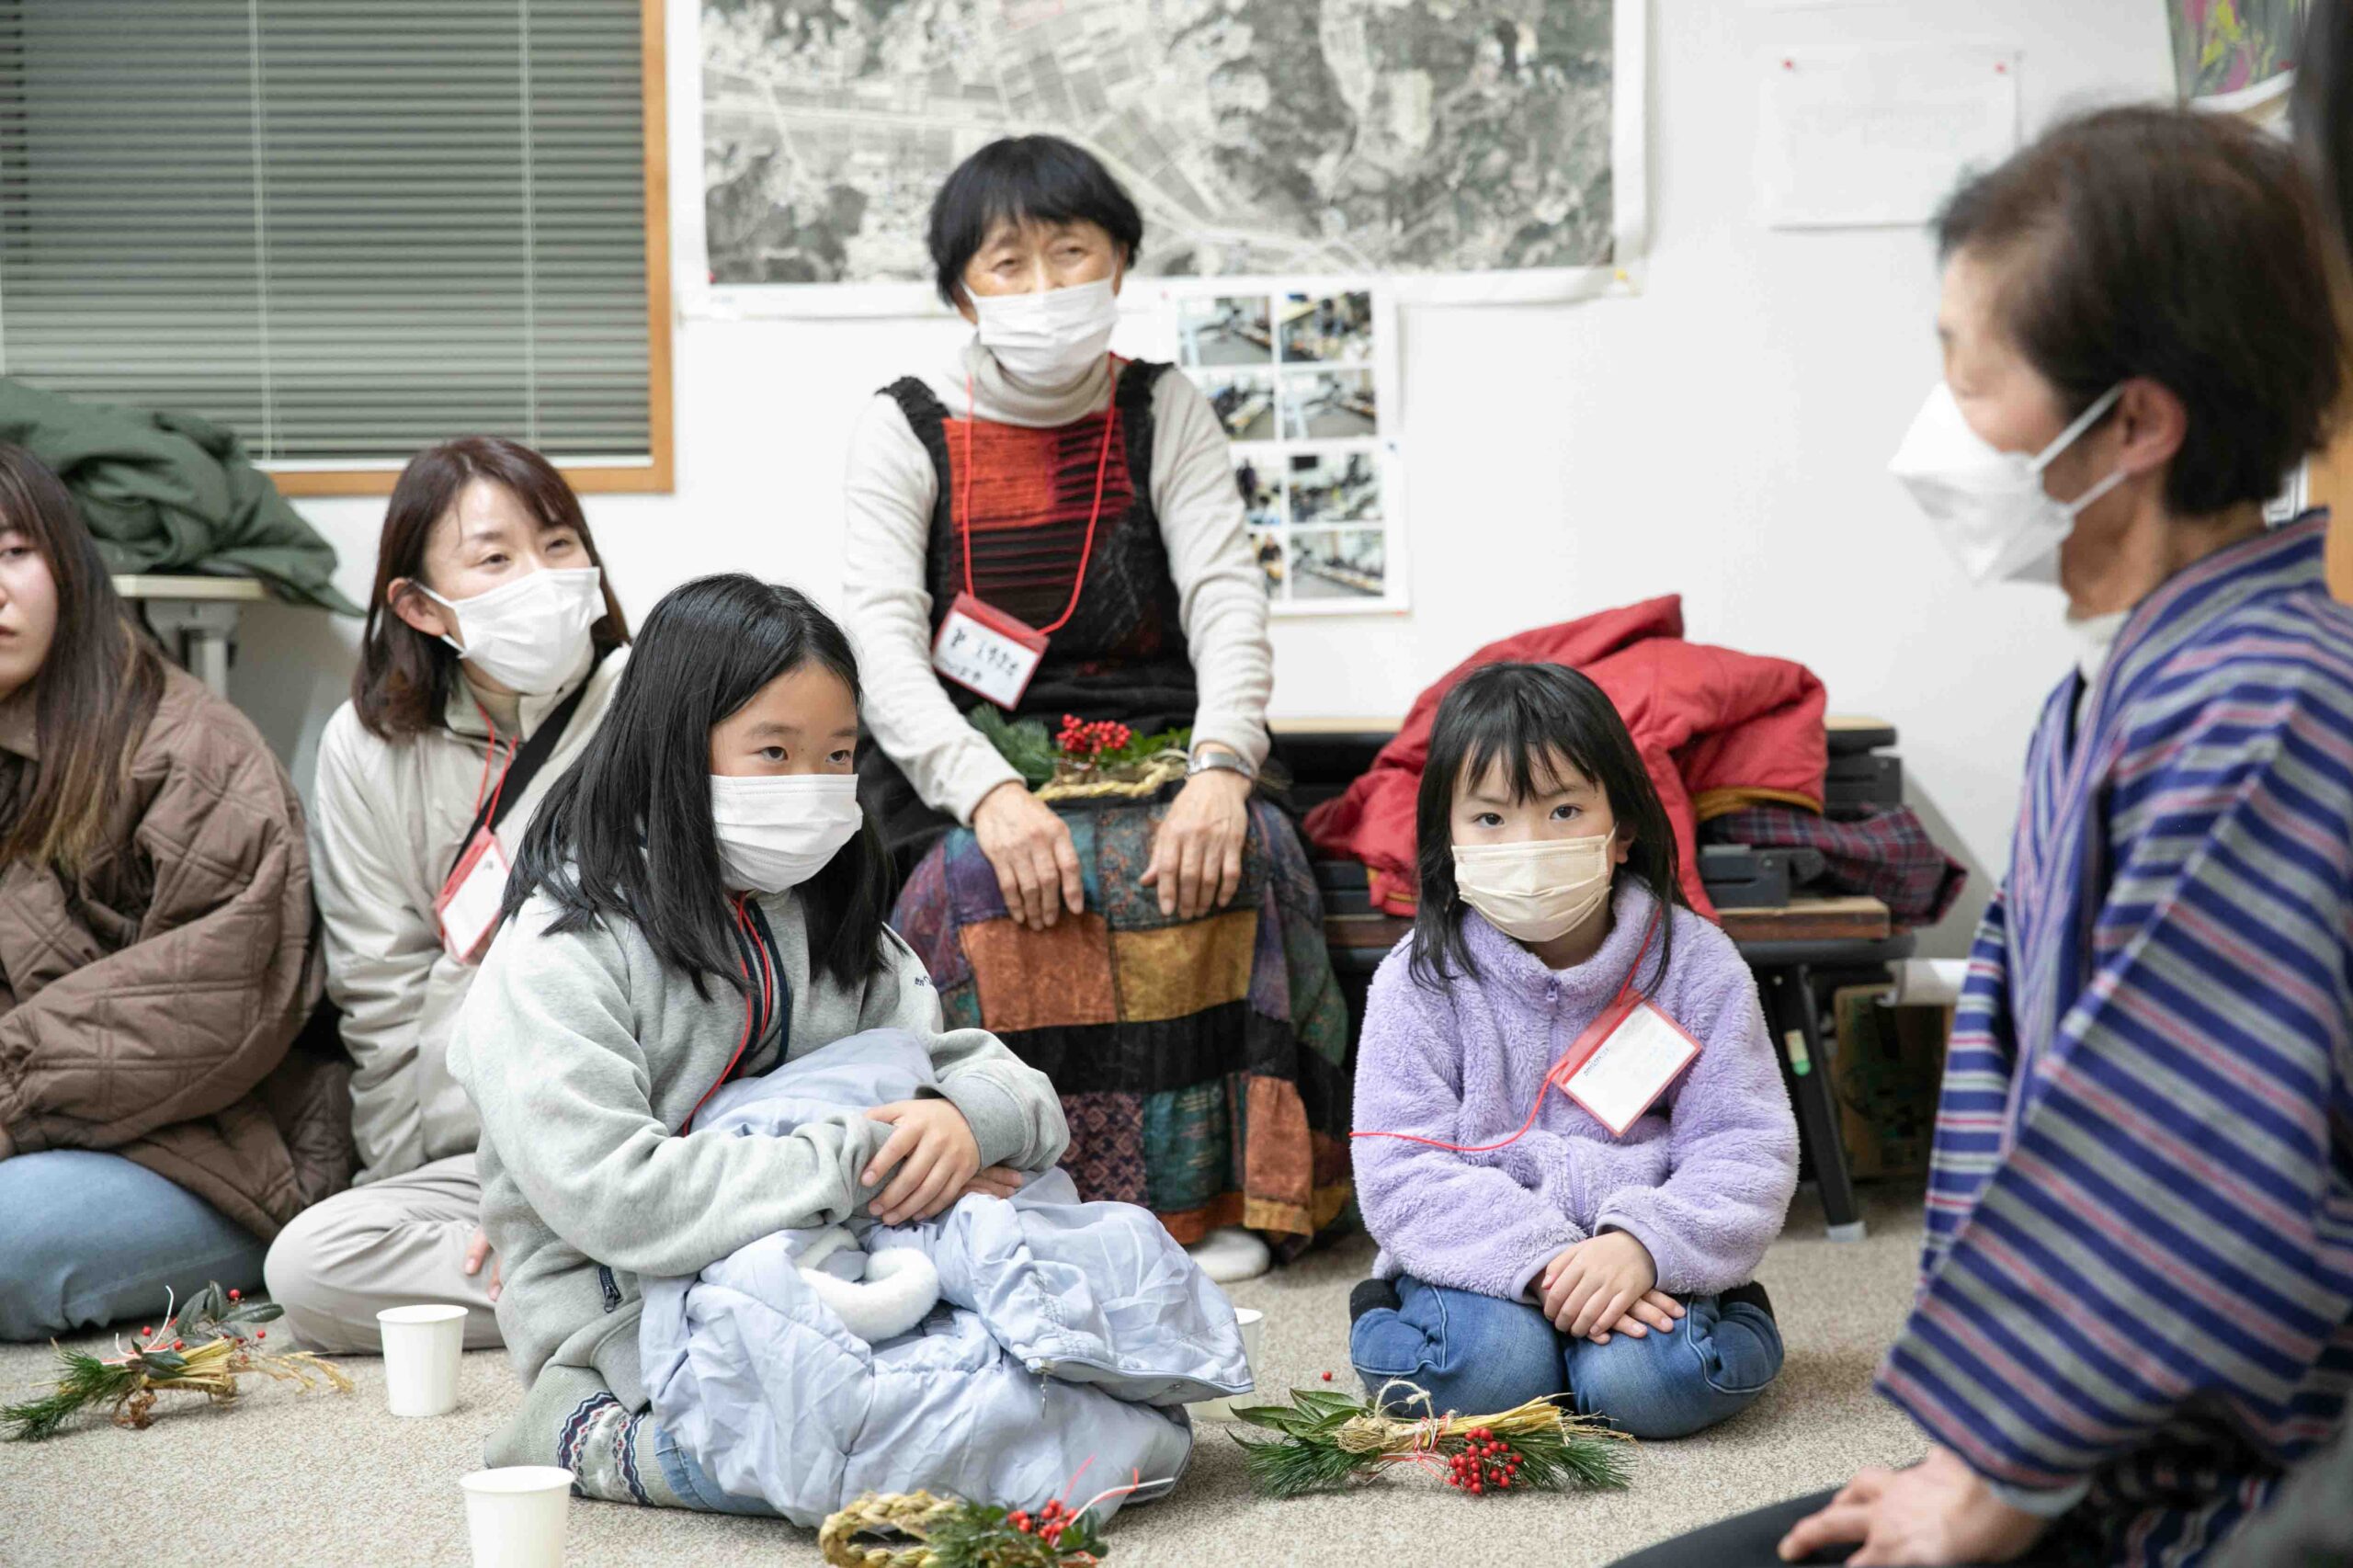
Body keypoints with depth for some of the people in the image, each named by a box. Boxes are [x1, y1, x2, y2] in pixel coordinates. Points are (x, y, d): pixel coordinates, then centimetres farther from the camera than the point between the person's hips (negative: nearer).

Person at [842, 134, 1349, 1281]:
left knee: (1246, 850, -28)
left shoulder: (1164, 415, 9)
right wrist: (989, 794, -29)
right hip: (965, 758, -1)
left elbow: (1227, 596, -4)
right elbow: (881, 640, -10)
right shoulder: (907, 432, 2)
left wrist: (1220, 768, -25)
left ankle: (1215, 1196, -20)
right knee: (986, 877, -33)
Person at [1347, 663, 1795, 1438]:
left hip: (1649, 1264, 0)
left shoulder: (1694, 962, -2)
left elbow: (1746, 1148, -5)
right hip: (1482, 1267, 0)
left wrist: (1643, 1246, -24)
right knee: (1486, 1364, -30)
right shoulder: (1421, 981, -4)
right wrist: (1543, 1259, -25)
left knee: (1648, 1380, -29)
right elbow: (1403, 1173, -11)